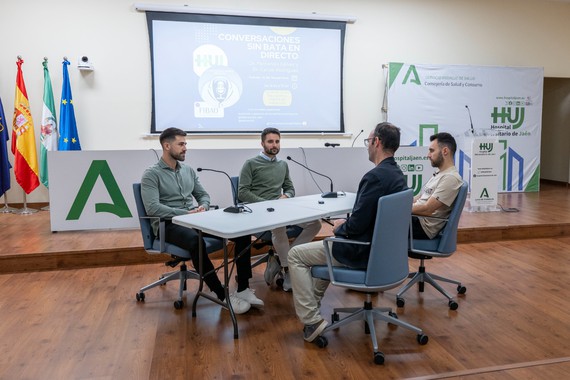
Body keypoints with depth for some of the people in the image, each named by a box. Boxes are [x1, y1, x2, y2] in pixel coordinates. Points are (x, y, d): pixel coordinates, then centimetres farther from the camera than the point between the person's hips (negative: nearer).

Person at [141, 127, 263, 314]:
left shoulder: (188, 170, 15)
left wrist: (203, 207, -6)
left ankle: (243, 289, -12)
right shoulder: (151, 174, -5)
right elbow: (152, 208, -18)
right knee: (195, 241, -41)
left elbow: (203, 195, 19)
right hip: (169, 225, -6)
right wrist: (186, 213, -22)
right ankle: (224, 295, -27)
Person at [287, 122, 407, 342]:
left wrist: (339, 228, -6)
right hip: (381, 246, 10)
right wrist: (346, 224, 10)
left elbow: (357, 224, -26)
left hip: (364, 251, -10)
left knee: (295, 255, 1)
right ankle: (313, 299, 41)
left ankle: (312, 320, 1)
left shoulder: (375, 176, -25)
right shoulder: (397, 175, 5)